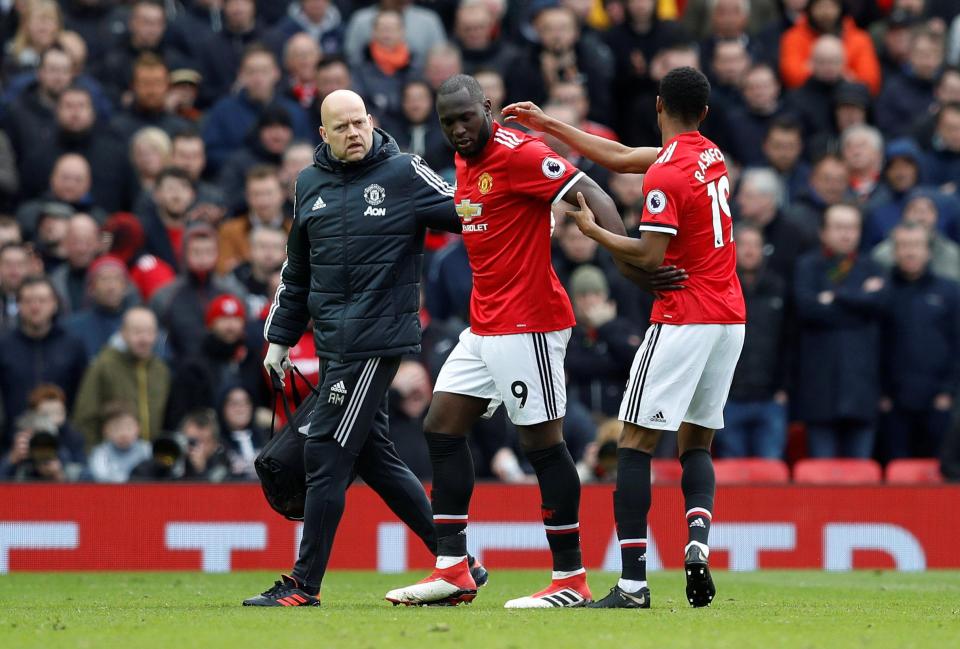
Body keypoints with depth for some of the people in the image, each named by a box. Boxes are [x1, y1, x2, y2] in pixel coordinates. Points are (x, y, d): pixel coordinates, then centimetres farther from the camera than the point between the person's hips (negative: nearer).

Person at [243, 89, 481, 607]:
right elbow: (296, 272, 23)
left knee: (326, 456, -7)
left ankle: (304, 585, 0)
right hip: (334, 344, 7)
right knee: (374, 458, 10)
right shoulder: (309, 185, 15)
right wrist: (280, 337, 22)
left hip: (375, 340, -7)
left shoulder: (404, 174, -3)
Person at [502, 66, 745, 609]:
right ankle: (698, 538, -11)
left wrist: (593, 230, -3)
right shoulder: (712, 156, 12)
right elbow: (620, 157, 19)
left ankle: (633, 583, -10)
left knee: (637, 443, -3)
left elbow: (649, 257, -18)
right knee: (696, 442, 16)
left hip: (683, 319, -8)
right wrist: (546, 123, 21)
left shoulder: (665, 175, -14)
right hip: (731, 319, 8)